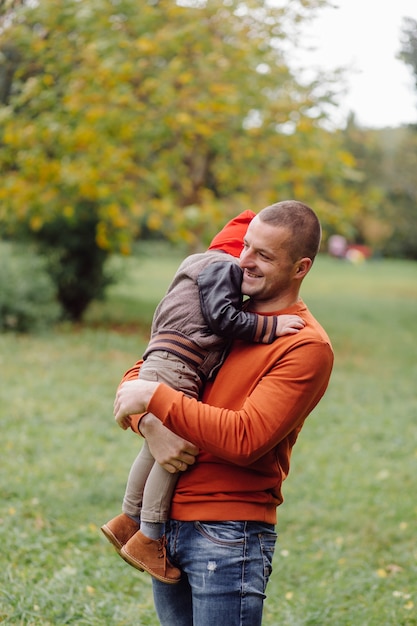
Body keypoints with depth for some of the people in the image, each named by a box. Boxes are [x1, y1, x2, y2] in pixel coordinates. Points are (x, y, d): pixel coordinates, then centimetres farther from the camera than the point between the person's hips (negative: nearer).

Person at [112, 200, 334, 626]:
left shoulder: (307, 347, -10)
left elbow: (244, 439, -20)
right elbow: (138, 376, 11)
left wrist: (156, 398, -17)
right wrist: (152, 428, -10)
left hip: (228, 536, -6)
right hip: (166, 522, 6)